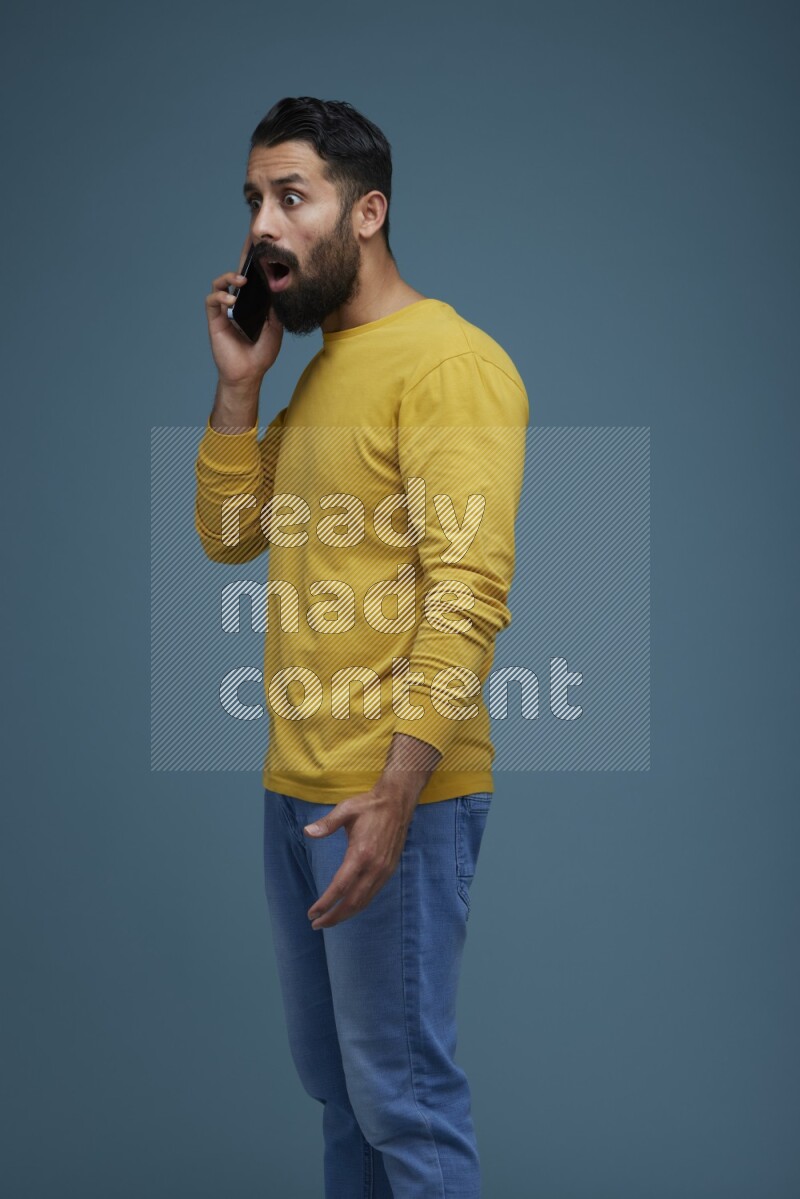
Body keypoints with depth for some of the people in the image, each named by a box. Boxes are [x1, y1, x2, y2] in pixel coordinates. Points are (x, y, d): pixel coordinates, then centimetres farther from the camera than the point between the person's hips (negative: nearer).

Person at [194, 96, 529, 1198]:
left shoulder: (447, 361, -13)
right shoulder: (321, 368, 16)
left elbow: (470, 591, -21)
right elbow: (229, 535, 16)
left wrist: (397, 790, -26)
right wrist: (238, 383, 4)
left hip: (391, 796, -9)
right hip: (296, 782, 9)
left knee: (403, 1095, 0)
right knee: (331, 1076, 18)